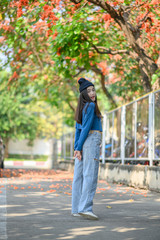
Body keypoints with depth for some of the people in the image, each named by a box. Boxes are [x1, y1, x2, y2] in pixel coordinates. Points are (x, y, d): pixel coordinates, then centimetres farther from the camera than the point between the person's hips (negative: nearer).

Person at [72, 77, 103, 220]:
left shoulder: (82, 107, 17)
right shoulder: (91, 106, -9)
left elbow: (78, 129, 14)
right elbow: (86, 127, -14)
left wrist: (77, 148, 11)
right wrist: (79, 147, -13)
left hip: (82, 144, 9)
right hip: (91, 141, -9)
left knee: (79, 176, 6)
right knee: (90, 175, -13)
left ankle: (76, 209, 7)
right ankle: (85, 208, -20)